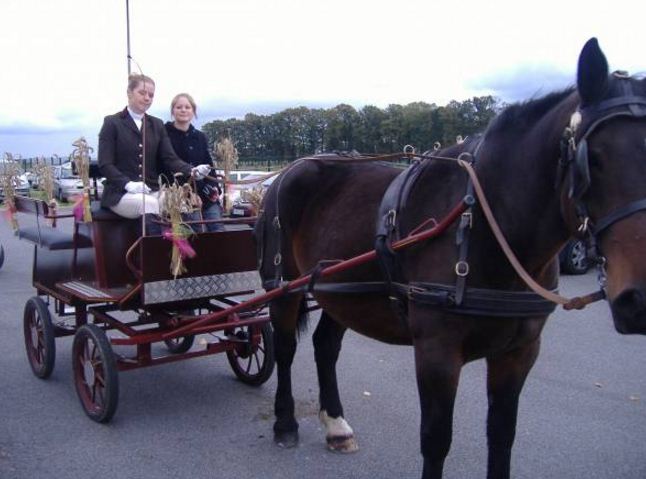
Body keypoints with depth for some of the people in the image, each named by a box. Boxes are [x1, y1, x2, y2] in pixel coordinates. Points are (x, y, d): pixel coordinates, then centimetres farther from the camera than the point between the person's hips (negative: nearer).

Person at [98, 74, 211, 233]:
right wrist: (129, 184, -23)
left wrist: (192, 170, -16)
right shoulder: (112, 123, 3)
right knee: (149, 204, -36)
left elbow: (170, 159, 5)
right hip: (120, 193, -3)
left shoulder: (157, 125, 16)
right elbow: (105, 164, -5)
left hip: (152, 191, 4)